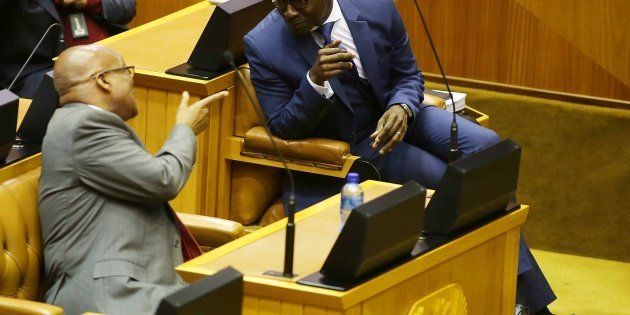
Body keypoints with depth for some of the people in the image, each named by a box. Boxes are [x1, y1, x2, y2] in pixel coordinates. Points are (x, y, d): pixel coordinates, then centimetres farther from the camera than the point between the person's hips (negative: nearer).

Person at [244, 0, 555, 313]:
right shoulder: (263, 46, -19)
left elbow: (408, 75, 1)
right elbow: (282, 128, -14)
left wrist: (402, 109, -23)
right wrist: (314, 81, -32)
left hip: (393, 113, 4)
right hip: (348, 146, -4)